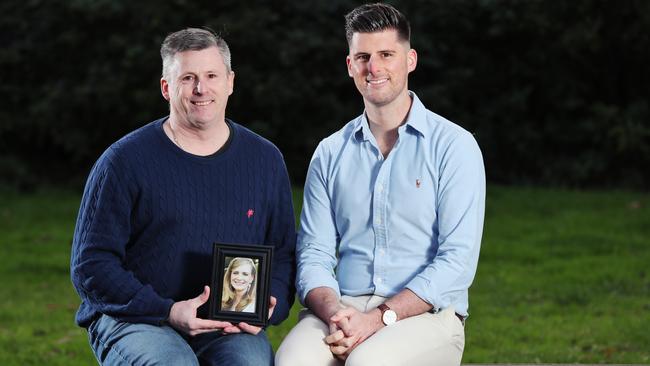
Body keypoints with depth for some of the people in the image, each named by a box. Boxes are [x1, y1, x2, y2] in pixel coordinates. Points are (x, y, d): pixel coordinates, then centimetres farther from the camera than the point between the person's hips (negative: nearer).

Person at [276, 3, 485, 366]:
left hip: (426, 314, -3)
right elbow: (314, 255, 9)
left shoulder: (454, 146, 2)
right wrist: (335, 315, -13)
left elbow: (457, 262, -7)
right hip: (343, 307, 3)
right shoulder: (330, 153, 15)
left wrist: (379, 318, -17)